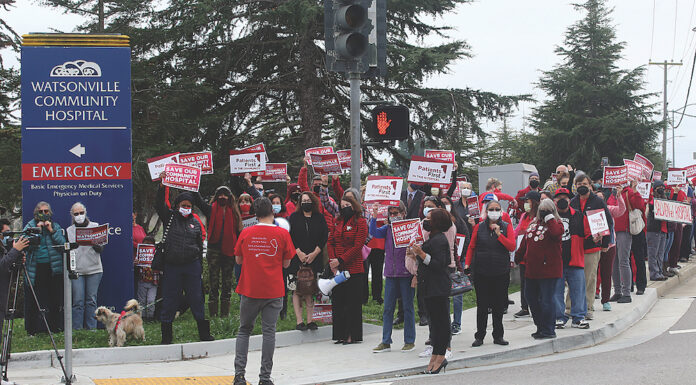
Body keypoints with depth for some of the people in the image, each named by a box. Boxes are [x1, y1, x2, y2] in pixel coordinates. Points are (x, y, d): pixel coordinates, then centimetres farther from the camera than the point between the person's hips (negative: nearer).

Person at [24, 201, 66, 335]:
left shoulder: (55, 226, 11)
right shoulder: (30, 226, 6)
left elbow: (62, 243, -1)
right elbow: (27, 246, -8)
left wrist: (52, 230, -8)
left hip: (53, 268, 2)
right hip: (35, 269, -1)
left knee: (55, 299, 1)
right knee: (34, 300, -3)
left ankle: (55, 326, 10)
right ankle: (33, 329, 3)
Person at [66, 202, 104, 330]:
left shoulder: (95, 226, 8)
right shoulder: (69, 231, 11)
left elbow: (100, 248, 4)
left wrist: (96, 245, -19)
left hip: (94, 269, 0)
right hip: (76, 270, 0)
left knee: (91, 300, 1)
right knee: (78, 301, -5)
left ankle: (91, 328, 6)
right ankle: (77, 329, -3)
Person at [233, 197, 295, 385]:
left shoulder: (246, 233, 0)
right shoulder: (282, 234, -4)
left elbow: (238, 260, 10)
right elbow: (286, 263, 2)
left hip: (249, 290, 1)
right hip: (273, 291, -1)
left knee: (244, 330, 12)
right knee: (269, 331, 2)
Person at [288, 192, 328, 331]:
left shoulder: (319, 218, 8)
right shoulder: (294, 217, 6)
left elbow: (324, 237, 4)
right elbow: (289, 236, 1)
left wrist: (314, 254, -6)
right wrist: (298, 252, -9)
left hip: (314, 259, 1)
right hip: (297, 257, -1)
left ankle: (310, 320, 5)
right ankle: (299, 321, -3)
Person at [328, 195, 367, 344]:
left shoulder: (360, 223, -4)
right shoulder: (338, 222, 13)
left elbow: (357, 246, -11)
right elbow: (330, 242, 11)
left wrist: (340, 260, -15)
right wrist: (332, 261, -4)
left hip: (353, 268, -6)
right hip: (337, 269, 6)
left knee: (352, 302, -2)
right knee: (337, 300, 6)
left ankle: (352, 335, 2)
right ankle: (341, 334, 12)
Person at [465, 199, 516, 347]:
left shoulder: (507, 227, 3)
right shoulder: (479, 227, 5)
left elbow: (512, 246, -8)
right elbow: (471, 247, 9)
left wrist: (499, 234, -16)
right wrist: (467, 264, 0)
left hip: (501, 272, 0)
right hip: (481, 272, 0)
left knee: (498, 305, 6)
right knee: (482, 305, 2)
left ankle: (498, 336, 16)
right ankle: (479, 336, 11)